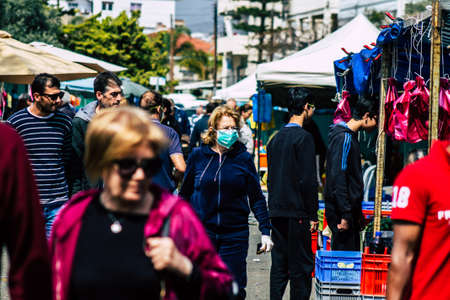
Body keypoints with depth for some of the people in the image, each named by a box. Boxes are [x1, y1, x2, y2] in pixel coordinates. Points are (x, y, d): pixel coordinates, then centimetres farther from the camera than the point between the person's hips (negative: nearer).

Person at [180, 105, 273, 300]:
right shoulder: (198, 156, 2)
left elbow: (256, 198, 5)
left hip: (235, 233, 0)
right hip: (201, 232, 0)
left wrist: (265, 231, -1)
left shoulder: (243, 158, 1)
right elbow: (185, 194, 10)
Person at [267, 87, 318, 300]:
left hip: (277, 212, 7)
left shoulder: (276, 138, 12)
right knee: (301, 266, -2)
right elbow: (308, 180, -15)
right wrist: (312, 215, -11)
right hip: (297, 212, -7)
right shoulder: (304, 137, -12)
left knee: (279, 264, 11)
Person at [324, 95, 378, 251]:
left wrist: (357, 213, 23)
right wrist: (345, 215, -22)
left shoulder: (350, 136, 17)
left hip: (349, 210, 10)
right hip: (340, 212, -10)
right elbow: (337, 179, -20)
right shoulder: (344, 138, -14)